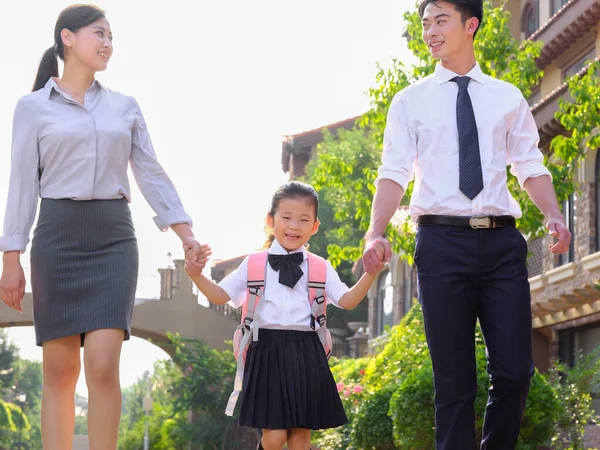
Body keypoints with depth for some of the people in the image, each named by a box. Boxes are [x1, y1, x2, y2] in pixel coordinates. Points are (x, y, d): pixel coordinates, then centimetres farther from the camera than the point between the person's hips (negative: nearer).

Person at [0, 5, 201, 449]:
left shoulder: (125, 107, 13)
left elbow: (151, 174, 11)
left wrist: (187, 234, 1)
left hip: (114, 238, 1)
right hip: (57, 237, -1)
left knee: (103, 364, -12)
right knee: (60, 370, 0)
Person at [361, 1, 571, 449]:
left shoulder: (508, 98, 13)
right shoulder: (411, 102, 9)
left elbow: (530, 167, 9)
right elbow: (394, 173, 1)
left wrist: (554, 215, -10)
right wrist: (376, 234, -14)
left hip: (501, 242, 1)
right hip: (442, 240, -1)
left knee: (515, 372, -3)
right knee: (454, 381, 1)